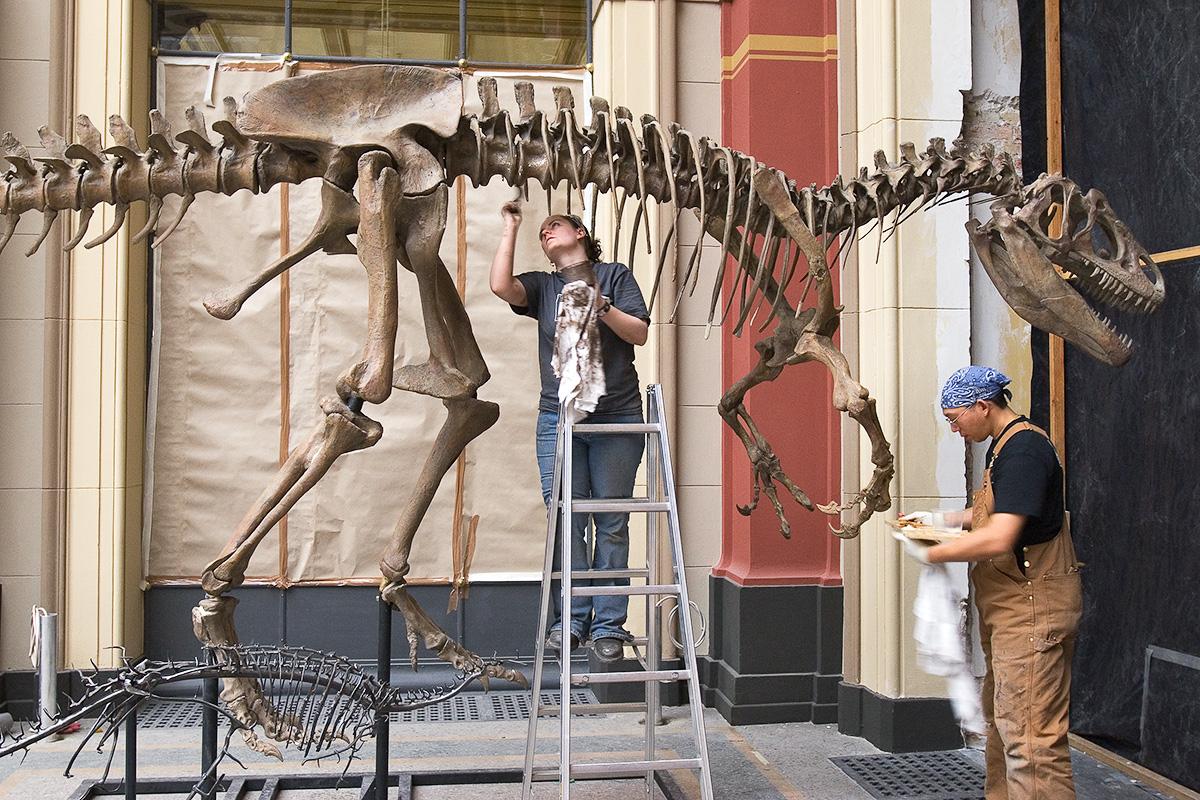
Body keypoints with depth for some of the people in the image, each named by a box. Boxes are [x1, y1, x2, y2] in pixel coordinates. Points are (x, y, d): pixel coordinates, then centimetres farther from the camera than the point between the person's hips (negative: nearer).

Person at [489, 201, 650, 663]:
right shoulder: (541, 286, 15)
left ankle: (608, 624, 2)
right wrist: (511, 228, 3)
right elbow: (500, 286, -5)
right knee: (565, 520, -3)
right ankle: (571, 619, 5)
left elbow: (639, 333, 2)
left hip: (617, 418, -2)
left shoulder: (614, 276, 10)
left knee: (611, 523, -2)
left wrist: (601, 308, -12)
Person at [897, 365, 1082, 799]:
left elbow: (998, 539, -28)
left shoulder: (1023, 449, -20)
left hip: (1033, 607, -11)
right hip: (1013, 606, 11)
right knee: (1002, 719, 19)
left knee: (1031, 734, -8)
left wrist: (930, 554, -17)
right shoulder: (1008, 444, 13)